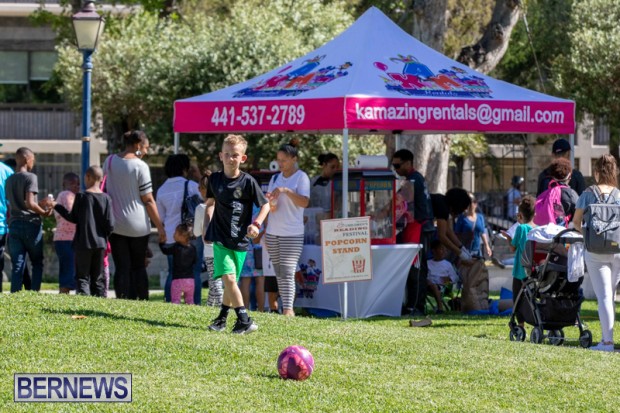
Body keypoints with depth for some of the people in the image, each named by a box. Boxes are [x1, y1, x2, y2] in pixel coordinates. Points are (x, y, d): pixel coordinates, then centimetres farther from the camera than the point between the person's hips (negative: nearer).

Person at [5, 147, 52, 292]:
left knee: (17, 265, 3)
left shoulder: (9, 180, 14)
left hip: (14, 225, 5)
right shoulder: (30, 177, -8)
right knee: (37, 263, 6)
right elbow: (29, 203, -17)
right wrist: (44, 212, -5)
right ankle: (35, 292, -3)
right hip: (31, 224, -5)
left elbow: (9, 207, 16)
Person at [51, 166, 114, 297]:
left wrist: (57, 206, 12)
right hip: (100, 243, 3)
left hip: (83, 243, -3)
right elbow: (110, 225, -3)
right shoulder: (106, 198, -1)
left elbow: (72, 218, -1)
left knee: (83, 277, -1)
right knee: (98, 278, 11)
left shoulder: (81, 197, -8)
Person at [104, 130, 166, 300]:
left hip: (116, 224, 3)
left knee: (122, 268, 3)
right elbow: (148, 200, -10)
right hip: (138, 226, -3)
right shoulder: (140, 166, -12)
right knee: (139, 267, 9)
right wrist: (160, 227, -4)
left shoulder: (109, 161, 2)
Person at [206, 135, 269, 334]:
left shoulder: (248, 182, -6)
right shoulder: (215, 179, 3)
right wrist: (207, 225, 12)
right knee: (228, 278, -14)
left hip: (240, 240, -1)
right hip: (221, 238, 1)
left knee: (231, 281, 7)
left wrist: (256, 224, -13)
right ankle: (244, 320, -11)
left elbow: (265, 205, 2)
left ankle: (222, 318, 25)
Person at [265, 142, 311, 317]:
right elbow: (271, 206, 12)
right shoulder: (275, 178, 13)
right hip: (272, 232, 6)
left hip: (292, 234, -6)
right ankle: (285, 308, 9)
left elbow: (305, 202, -16)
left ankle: (288, 309, -18)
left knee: (287, 272, -14)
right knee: (279, 273, 5)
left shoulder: (301, 177, -4)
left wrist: (286, 191, -26)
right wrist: (269, 203, -11)